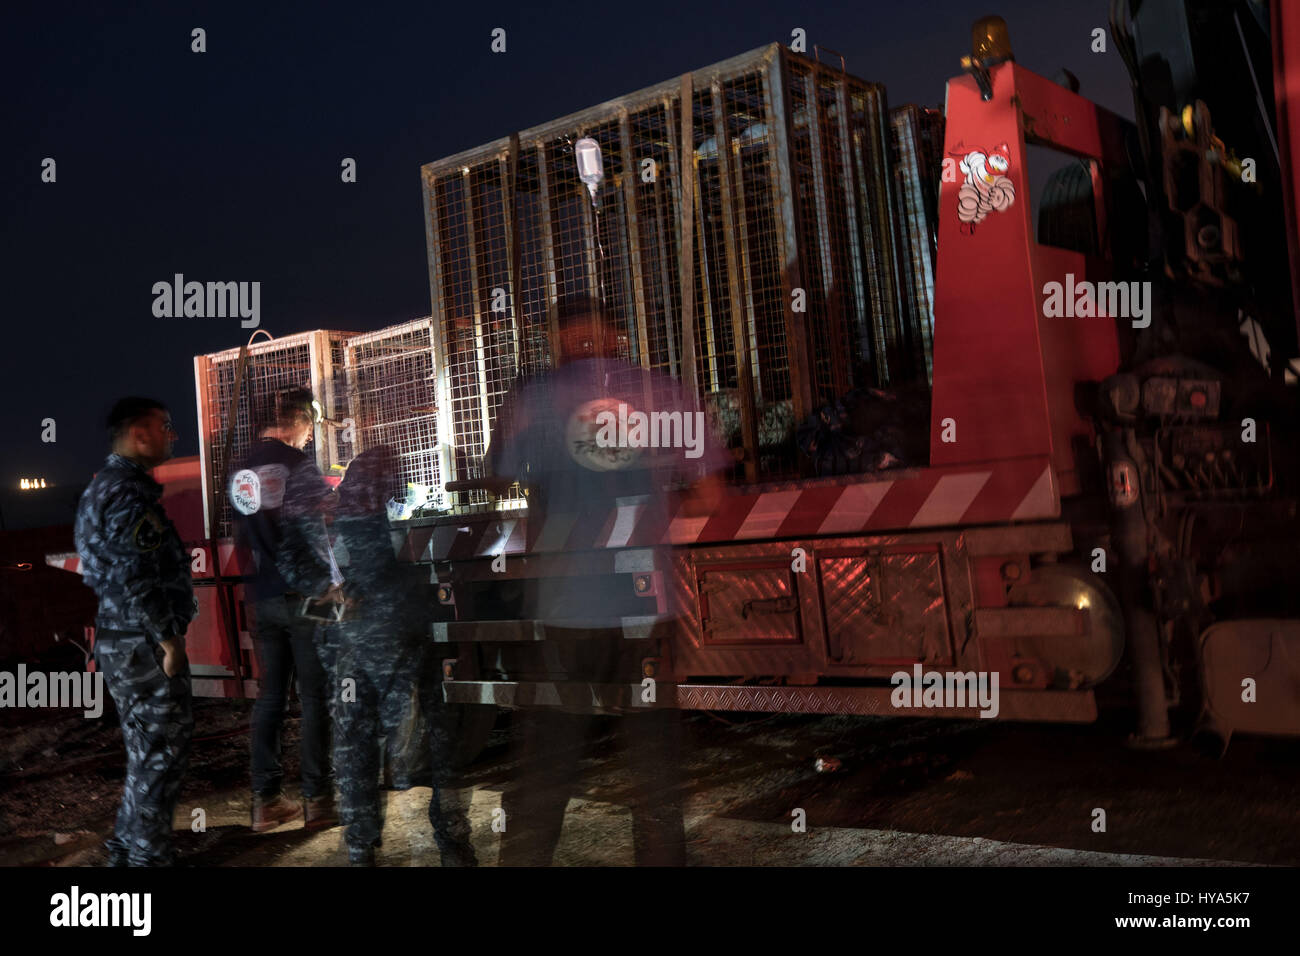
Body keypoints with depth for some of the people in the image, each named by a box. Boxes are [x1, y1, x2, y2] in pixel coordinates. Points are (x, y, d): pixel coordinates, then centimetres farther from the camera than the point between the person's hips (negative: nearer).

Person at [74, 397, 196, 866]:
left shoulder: (102, 485, 15)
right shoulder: (130, 492, -19)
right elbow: (136, 579, -26)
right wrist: (169, 639, -19)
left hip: (118, 639, 11)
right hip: (143, 645, -11)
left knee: (147, 749, 20)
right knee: (161, 751, -1)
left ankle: (129, 848, 30)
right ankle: (148, 856, 7)